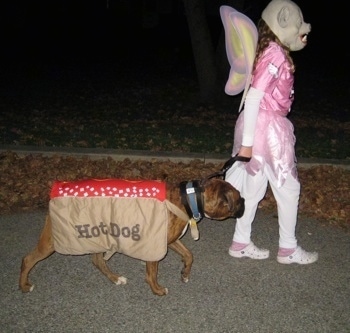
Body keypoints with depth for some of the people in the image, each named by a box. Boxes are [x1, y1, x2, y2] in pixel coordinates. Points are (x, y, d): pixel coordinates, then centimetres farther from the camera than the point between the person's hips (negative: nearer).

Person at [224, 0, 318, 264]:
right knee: (288, 187, 6)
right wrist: (247, 143, -22)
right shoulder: (275, 54, -18)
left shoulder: (272, 51, 11)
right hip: (268, 127, -9)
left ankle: (241, 243, 26)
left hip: (263, 125, 9)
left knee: (254, 186, 15)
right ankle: (288, 249, 21)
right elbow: (253, 98, -23)